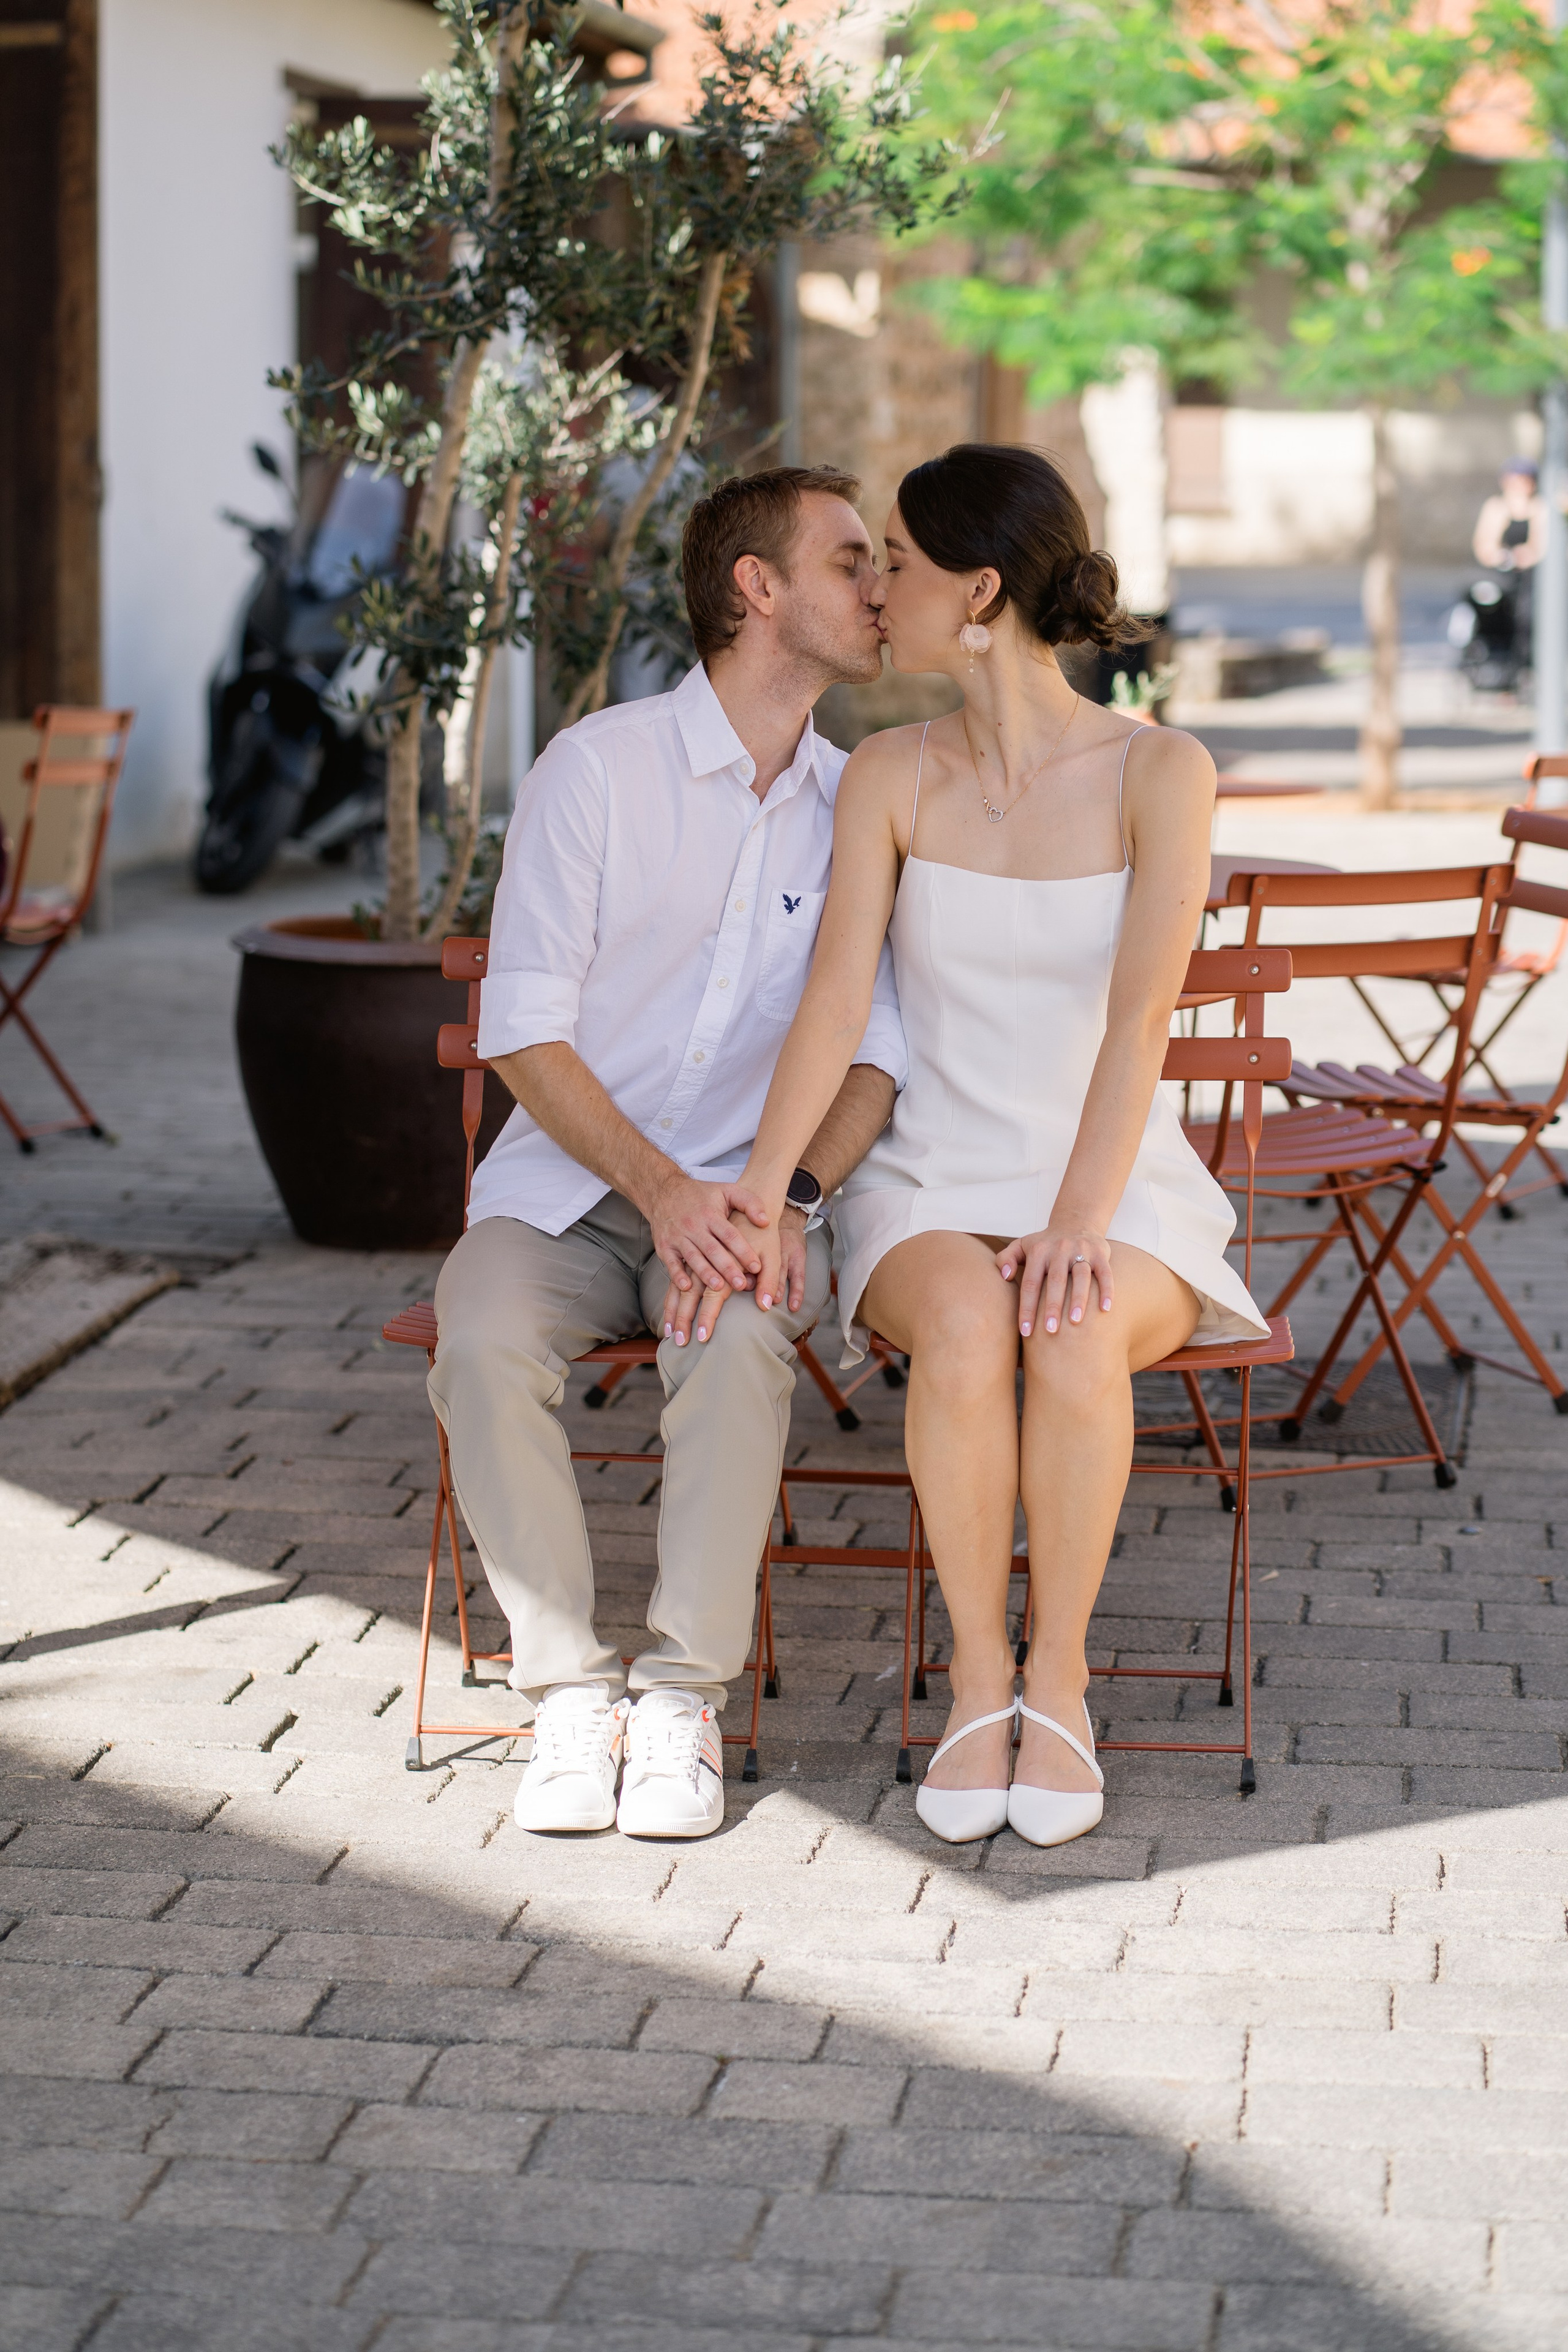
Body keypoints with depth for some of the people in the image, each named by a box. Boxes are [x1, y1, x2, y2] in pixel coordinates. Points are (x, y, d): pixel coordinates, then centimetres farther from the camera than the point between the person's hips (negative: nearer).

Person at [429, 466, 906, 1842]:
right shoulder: (598, 767, -4)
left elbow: (875, 1046, 2)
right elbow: (524, 1029, -8)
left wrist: (786, 1197, -17)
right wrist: (660, 1187, -21)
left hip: (747, 1192, 1)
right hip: (569, 1180, -1)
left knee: (742, 1339, -34)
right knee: (483, 1341, -33)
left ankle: (684, 1697, -23)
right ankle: (570, 1689, -20)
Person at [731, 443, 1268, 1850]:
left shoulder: (1161, 772, -8)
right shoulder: (890, 777, 1)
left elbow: (1142, 1009, -19)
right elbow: (837, 999, -10)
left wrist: (1081, 1221, -32)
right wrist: (758, 1196, -25)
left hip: (1122, 1198, -1)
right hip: (935, 1198, 1)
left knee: (1074, 1341, -36)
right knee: (968, 1329, -34)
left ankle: (1059, 1679, -15)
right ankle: (979, 1679, -17)